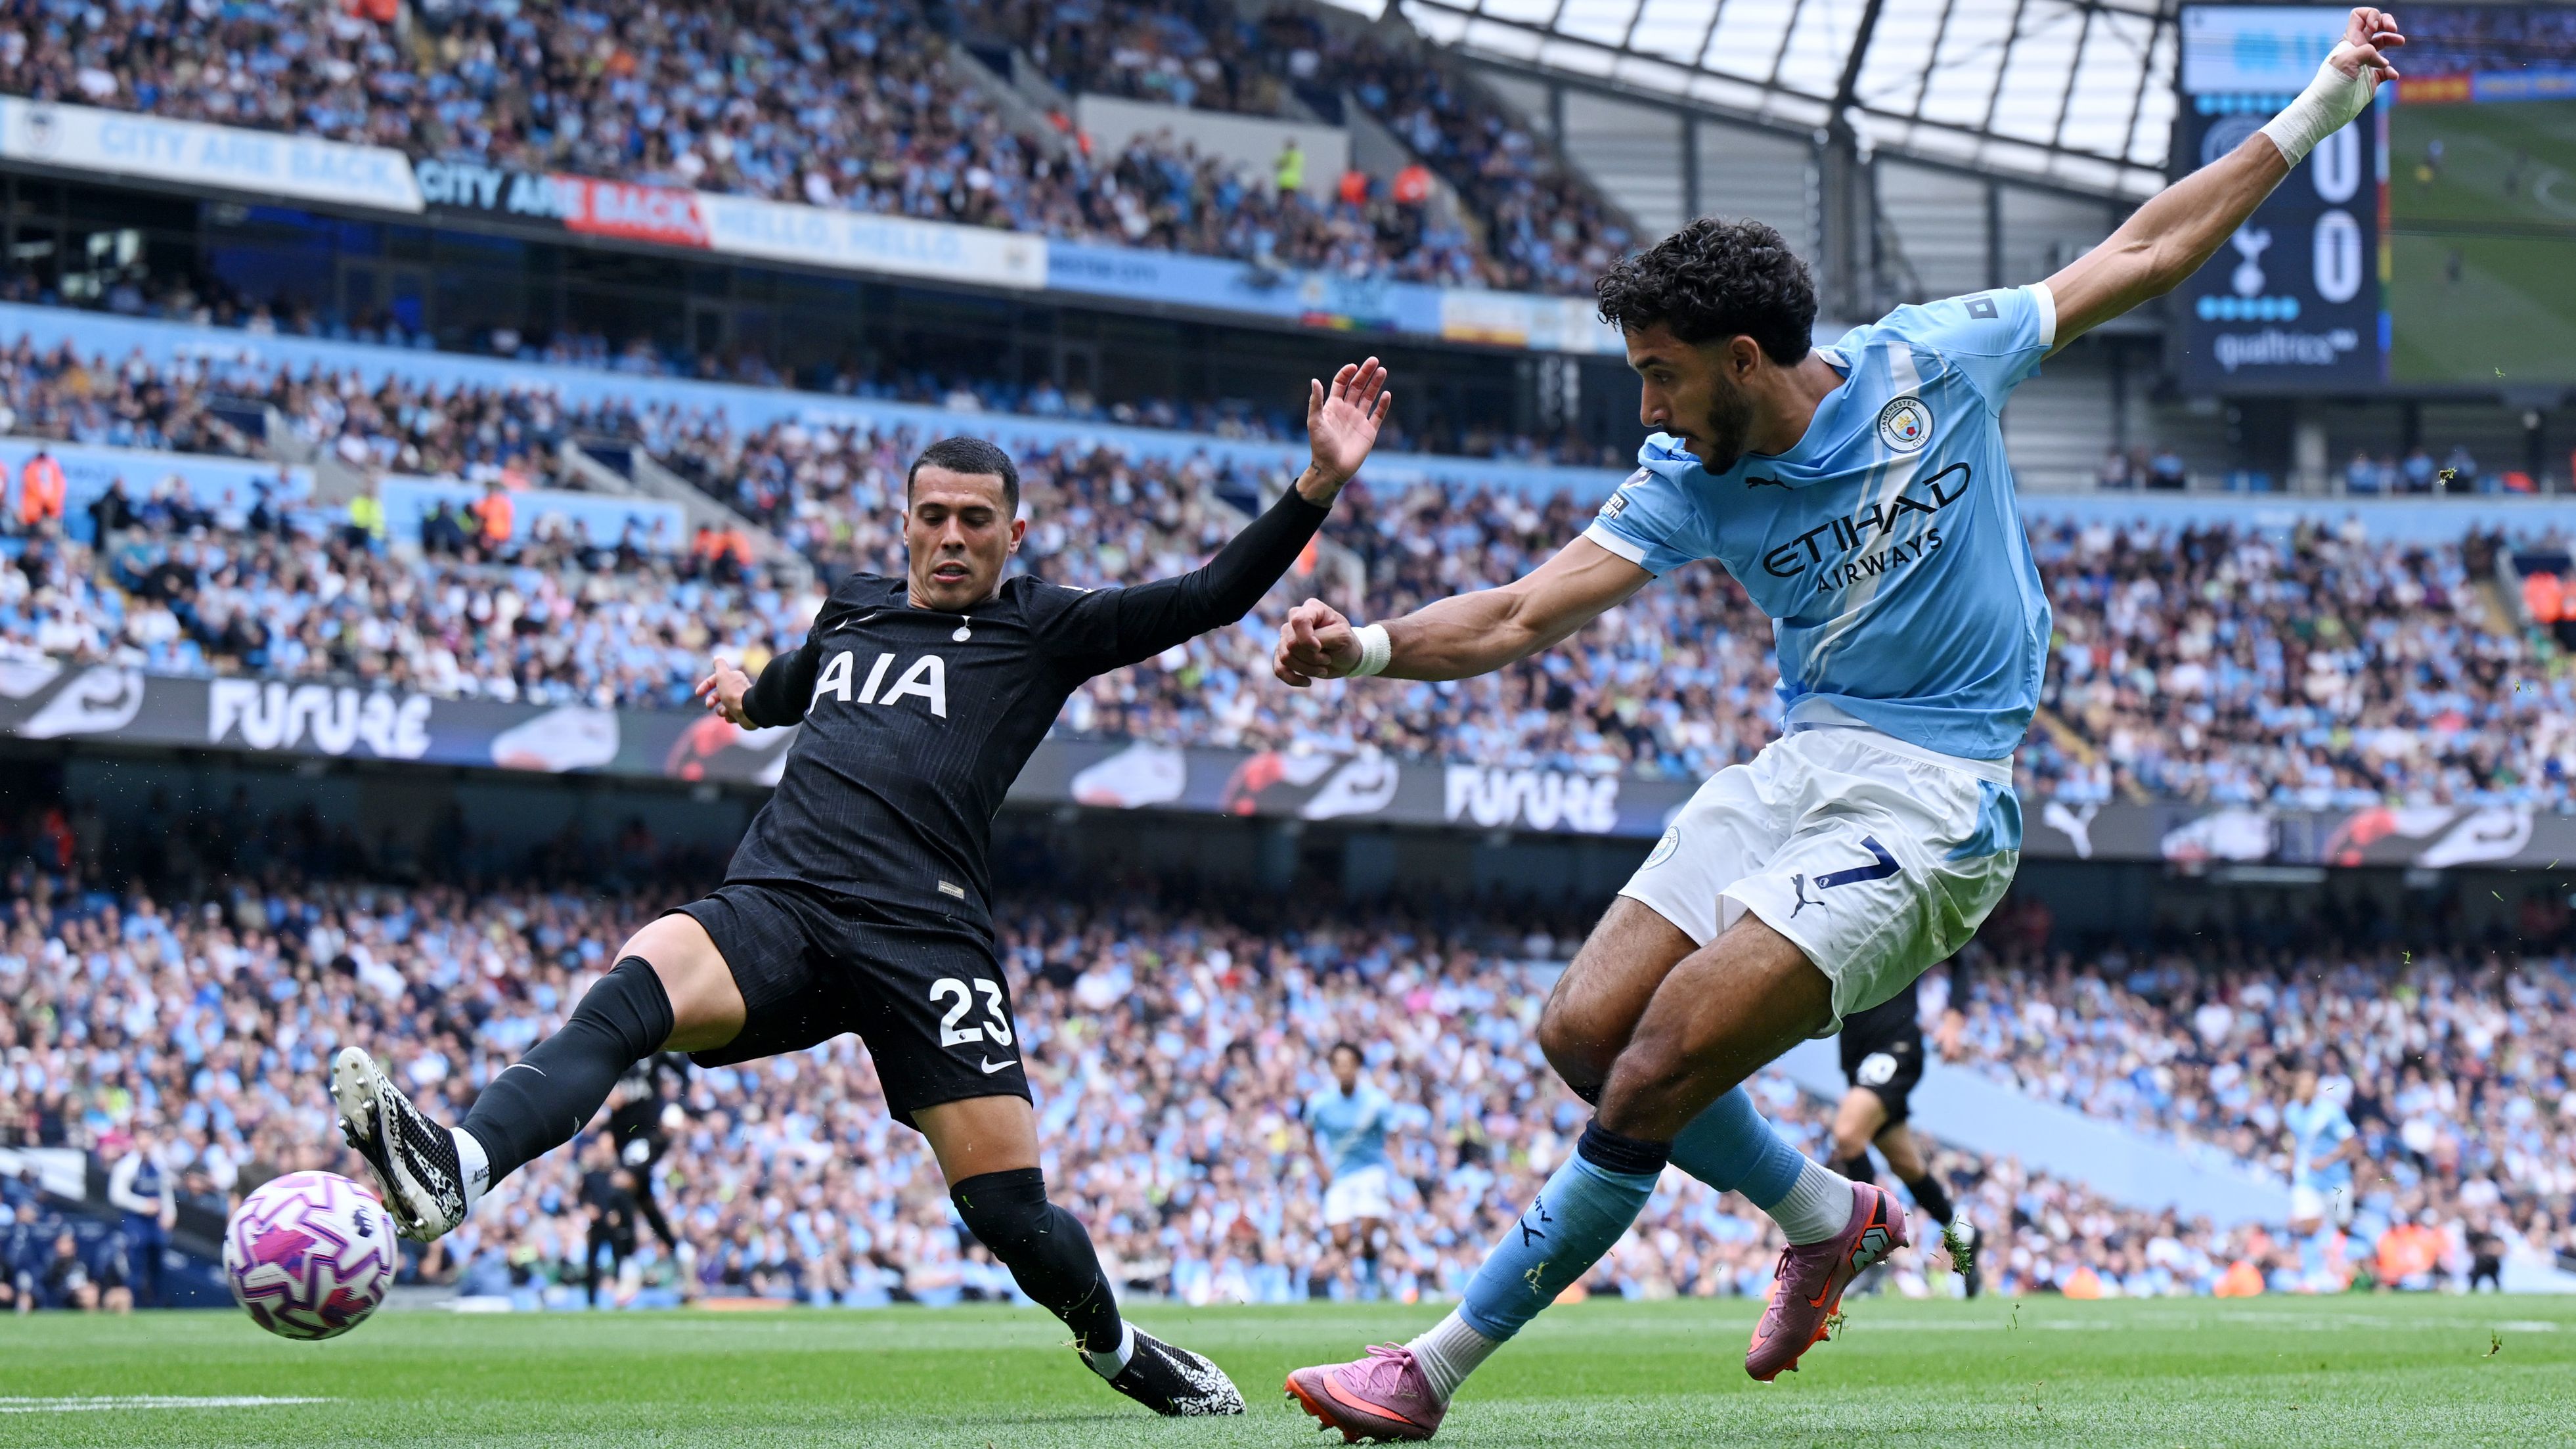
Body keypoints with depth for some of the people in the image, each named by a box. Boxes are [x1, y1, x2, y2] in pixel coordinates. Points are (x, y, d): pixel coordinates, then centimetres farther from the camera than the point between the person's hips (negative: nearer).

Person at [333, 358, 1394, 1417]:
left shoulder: (1043, 632, 14)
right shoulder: (850, 612, 25)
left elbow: (1211, 598, 6)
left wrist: (1319, 483, 0)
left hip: (925, 934, -2)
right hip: (777, 903, 2)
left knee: (1008, 1210, -5)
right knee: (629, 994, -31)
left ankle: (1117, 1347, 27)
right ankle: (454, 1172, -52)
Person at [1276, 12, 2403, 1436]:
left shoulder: (1934, 360, -7)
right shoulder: (1689, 481, 0)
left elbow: (2139, 254, 5)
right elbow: (1524, 615, -6)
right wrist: (1366, 647, -24)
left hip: (1933, 797, -6)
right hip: (1800, 766, 6)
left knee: (1654, 1076, -15)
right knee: (1584, 1030, -4)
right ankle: (1829, 1216, 21)